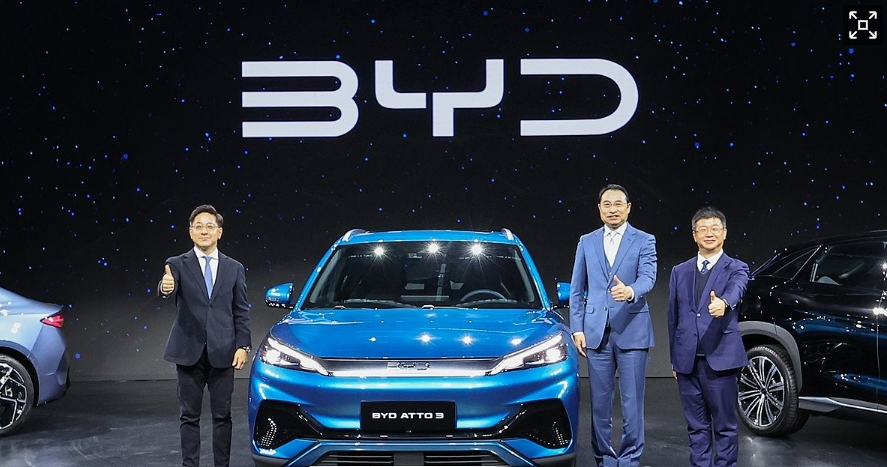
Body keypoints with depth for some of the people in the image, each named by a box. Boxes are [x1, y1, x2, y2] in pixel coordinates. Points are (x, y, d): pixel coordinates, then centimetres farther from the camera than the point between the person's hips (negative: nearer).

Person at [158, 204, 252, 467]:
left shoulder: (234, 269, 7)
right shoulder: (177, 264, 1)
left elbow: (241, 312, 7)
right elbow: (167, 291, -19)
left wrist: (243, 346, -3)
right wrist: (166, 287, -43)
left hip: (222, 353, 1)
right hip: (189, 351, -1)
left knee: (222, 415, 6)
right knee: (189, 416, 6)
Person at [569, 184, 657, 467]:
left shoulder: (644, 241, 3)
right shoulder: (586, 242, 11)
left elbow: (648, 277, -12)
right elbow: (576, 290, 12)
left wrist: (631, 291, -34)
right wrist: (577, 328, 4)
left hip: (632, 331, -2)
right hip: (596, 332, 3)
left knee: (632, 402, -1)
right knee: (600, 402, 6)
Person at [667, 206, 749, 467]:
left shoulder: (736, 269, 2)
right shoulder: (680, 272, 13)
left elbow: (735, 290, -22)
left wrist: (723, 303, -45)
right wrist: (674, 359, 13)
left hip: (720, 359, -3)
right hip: (687, 361, 4)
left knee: (725, 426, 1)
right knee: (697, 426, 10)